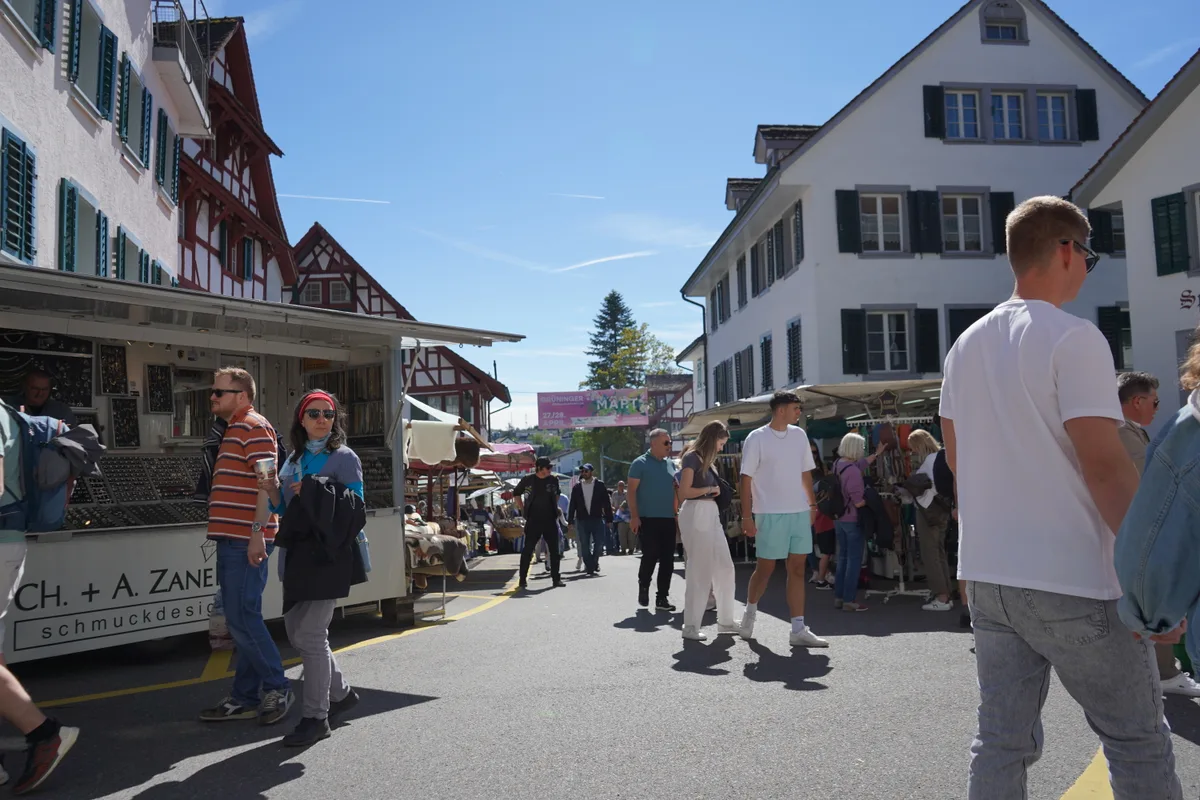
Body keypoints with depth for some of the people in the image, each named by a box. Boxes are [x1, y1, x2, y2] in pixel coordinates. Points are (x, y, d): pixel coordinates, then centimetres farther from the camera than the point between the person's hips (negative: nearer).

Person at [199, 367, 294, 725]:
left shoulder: (254, 427, -9)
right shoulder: (234, 430, 21)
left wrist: (258, 532, -24)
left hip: (246, 540, -10)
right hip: (231, 539, 10)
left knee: (242, 617, -8)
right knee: (241, 619, 12)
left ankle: (276, 688, 5)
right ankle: (245, 698, 19)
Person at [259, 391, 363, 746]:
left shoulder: (344, 458, -6)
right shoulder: (294, 459, 14)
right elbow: (285, 510, 18)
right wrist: (272, 491, -2)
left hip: (329, 554, -7)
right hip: (296, 554, 8)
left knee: (311, 634, -7)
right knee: (296, 632, 13)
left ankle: (315, 717, 6)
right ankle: (340, 693, 32)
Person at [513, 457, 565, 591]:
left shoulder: (553, 480, 3)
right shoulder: (528, 480, -6)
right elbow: (516, 493, 9)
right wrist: (522, 510, 4)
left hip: (550, 521, 3)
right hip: (533, 521, -3)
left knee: (554, 550, 7)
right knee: (527, 551, -5)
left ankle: (556, 579, 17)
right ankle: (522, 581, 0)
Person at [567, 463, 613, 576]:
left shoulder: (599, 485, 3)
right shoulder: (577, 487, 8)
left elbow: (606, 503, 2)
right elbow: (572, 505, 9)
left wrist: (609, 519, -2)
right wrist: (570, 521, 3)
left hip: (597, 519, -1)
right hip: (582, 520, 1)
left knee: (599, 543, -5)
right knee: (584, 546, 1)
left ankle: (594, 561, 21)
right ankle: (590, 567, 11)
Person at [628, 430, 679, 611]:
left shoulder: (669, 464, 14)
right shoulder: (640, 463, -4)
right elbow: (631, 491, -7)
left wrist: (677, 514, 13)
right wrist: (634, 516, -14)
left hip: (668, 519, 6)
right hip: (648, 519, -6)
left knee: (667, 559, 3)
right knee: (650, 556, -7)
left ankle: (662, 597, 10)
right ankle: (643, 586, 19)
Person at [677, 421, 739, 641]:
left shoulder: (706, 459, 19)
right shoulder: (692, 457, -8)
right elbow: (684, 492, -15)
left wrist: (715, 491, 3)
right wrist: (709, 490, -5)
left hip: (711, 514, 9)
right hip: (696, 514, -9)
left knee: (725, 567, 10)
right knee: (700, 571, -5)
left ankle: (725, 621, 20)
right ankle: (690, 626, 3)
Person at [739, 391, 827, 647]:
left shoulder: (799, 435, 9)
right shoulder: (757, 438, -8)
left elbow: (806, 472, 17)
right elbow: (746, 478, -8)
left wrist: (812, 503, 13)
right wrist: (746, 516, -11)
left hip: (799, 512, 5)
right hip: (770, 514, -5)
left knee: (797, 569, 4)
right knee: (765, 568, 4)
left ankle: (798, 630, 8)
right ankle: (750, 611, 30)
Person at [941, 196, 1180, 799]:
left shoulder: (966, 346, 10)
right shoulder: (1073, 338, -12)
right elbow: (1106, 465, -18)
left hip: (986, 574, 7)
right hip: (1070, 581, -7)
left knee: (1002, 740, 13)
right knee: (1138, 742, 9)